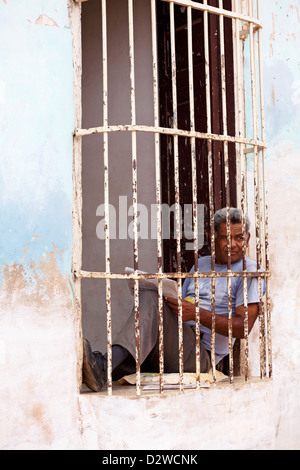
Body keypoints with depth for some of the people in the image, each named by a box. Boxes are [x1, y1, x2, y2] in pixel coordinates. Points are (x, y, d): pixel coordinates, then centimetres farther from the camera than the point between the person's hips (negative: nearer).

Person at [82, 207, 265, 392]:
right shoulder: (201, 263, 26)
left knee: (151, 300, -29)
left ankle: (104, 365, -47)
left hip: (201, 353, -6)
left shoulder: (249, 270, 5)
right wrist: (169, 300, 1)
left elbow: (243, 328, -7)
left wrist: (198, 314, -19)